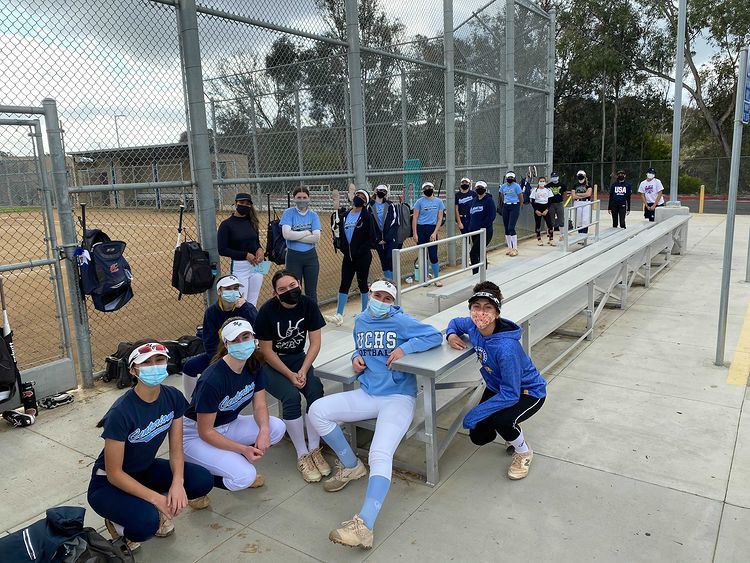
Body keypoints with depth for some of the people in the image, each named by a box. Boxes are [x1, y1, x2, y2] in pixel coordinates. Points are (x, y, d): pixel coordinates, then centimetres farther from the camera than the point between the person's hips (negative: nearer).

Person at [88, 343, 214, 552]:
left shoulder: (173, 397, -14)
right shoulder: (121, 412, -30)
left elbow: (176, 449, -6)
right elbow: (114, 474, -23)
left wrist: (177, 482, -25)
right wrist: (157, 498, -26)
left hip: (145, 470, 6)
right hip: (108, 483, -6)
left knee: (203, 481, -17)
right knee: (147, 521, -33)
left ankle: (153, 511, 8)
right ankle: (118, 524, 3)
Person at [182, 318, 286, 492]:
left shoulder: (254, 364, -10)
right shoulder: (212, 380, -30)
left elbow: (260, 405, -6)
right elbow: (205, 432, -23)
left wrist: (264, 430, -27)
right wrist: (243, 449, -26)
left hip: (228, 425, 7)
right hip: (196, 434, -7)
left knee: (277, 428, -15)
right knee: (244, 477, -26)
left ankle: (234, 460, 2)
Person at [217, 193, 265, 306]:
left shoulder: (252, 221, 9)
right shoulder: (226, 224, -6)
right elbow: (222, 249, -9)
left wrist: (260, 249, -4)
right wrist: (245, 255, -15)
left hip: (257, 264, 5)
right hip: (239, 267, -5)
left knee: (252, 304, 10)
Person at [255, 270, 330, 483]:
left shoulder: (308, 305, -10)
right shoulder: (267, 311, -18)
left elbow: (315, 342, -6)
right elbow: (267, 351, -13)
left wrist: (303, 371, -18)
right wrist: (290, 375, -19)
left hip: (298, 358, 3)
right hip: (271, 364, -3)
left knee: (316, 390, -24)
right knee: (291, 396, -28)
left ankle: (314, 450, -12)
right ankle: (302, 456, -14)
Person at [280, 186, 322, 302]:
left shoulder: (313, 215, 3)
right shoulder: (288, 213, -2)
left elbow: (316, 237, -10)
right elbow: (286, 234, -16)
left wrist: (295, 237, -13)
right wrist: (306, 232, -10)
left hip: (310, 256, 2)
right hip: (293, 257, -2)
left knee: (311, 292, 10)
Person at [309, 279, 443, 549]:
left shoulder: (400, 321, -5)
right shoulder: (360, 321, 13)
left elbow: (435, 336, -9)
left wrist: (404, 348, -18)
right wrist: (356, 357, 5)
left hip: (398, 397, -6)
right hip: (367, 395, 6)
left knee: (380, 455, -26)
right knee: (317, 410, -9)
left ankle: (363, 526, -34)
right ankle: (351, 466, 9)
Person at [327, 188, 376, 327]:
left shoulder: (367, 216, -7)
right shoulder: (344, 215, 8)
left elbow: (372, 238, -10)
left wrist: (360, 251, -15)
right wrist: (342, 247, 2)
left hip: (363, 257, -4)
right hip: (348, 256, 4)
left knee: (362, 283, 6)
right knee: (344, 284, 1)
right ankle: (339, 315, 3)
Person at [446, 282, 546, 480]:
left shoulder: (506, 347, -39)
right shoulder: (472, 326, -18)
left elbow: (510, 395, -34)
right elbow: (455, 322, 8)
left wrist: (476, 413, -30)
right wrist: (451, 335, -16)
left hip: (528, 391, -7)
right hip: (497, 387, 7)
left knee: (501, 421, -34)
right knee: (478, 436, 0)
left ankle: (524, 453, 0)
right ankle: (515, 433, 32)